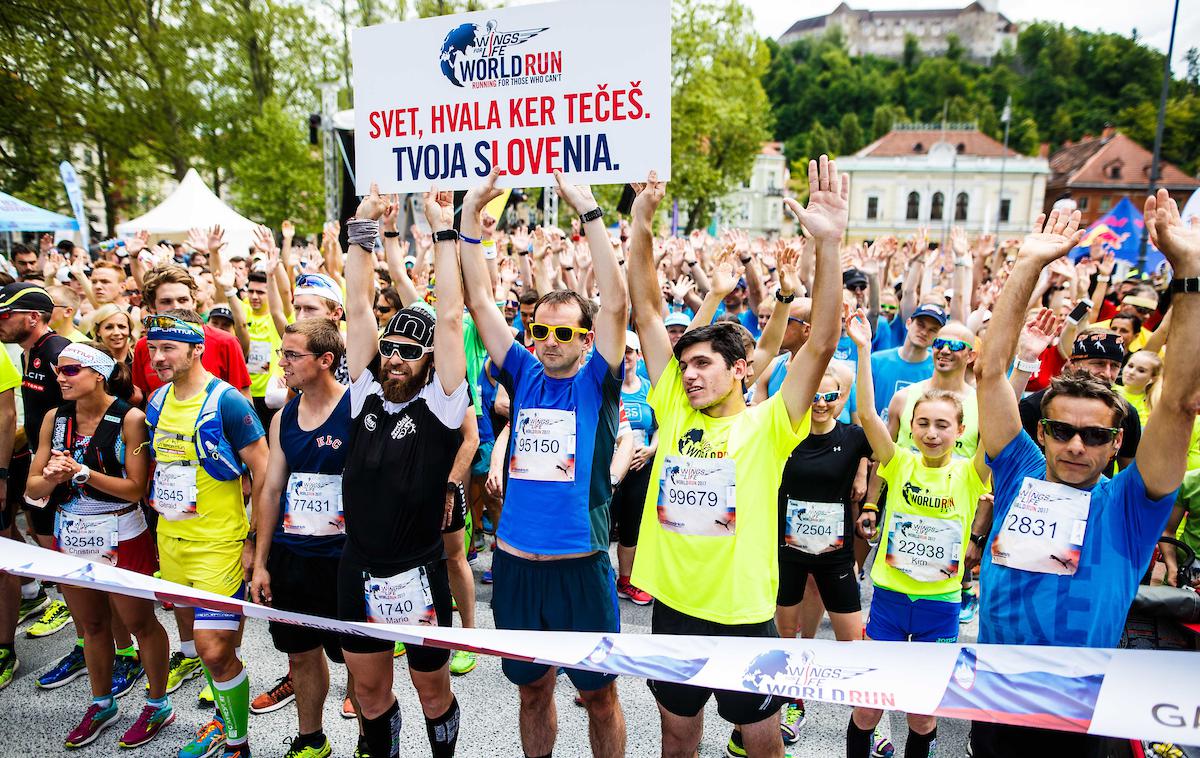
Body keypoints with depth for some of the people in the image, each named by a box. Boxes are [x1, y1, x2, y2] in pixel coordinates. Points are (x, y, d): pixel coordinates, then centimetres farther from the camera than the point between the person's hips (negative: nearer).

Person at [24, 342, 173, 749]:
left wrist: (82, 473, -24)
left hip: (120, 538, -5)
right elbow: (32, 488, 2)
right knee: (91, 626, 20)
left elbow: (136, 488, -17)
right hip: (70, 536, 6)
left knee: (139, 623, 8)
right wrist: (51, 479, -19)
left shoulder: (130, 418, -15)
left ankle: (158, 705, 27)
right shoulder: (55, 419, 1)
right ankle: (102, 704, 40)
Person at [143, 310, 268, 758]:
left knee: (213, 650, -7)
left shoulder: (228, 403, -16)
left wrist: (255, 541, -14)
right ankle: (224, 717, 40)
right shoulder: (157, 402, 5)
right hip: (171, 540, 8)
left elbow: (263, 472, -15)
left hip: (219, 544, -7)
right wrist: (162, 524, 18)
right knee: (194, 637, 19)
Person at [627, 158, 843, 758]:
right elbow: (647, 314, -4)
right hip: (672, 607, 4)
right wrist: (641, 224, -11)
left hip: (743, 615, -3)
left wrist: (828, 244, -31)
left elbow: (821, 344, -22)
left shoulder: (767, 426, -10)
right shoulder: (673, 411, -1)